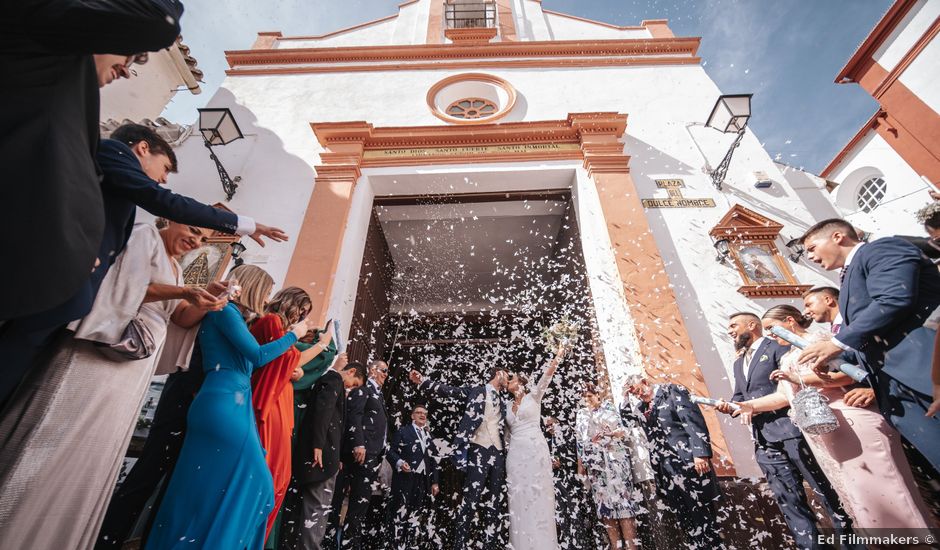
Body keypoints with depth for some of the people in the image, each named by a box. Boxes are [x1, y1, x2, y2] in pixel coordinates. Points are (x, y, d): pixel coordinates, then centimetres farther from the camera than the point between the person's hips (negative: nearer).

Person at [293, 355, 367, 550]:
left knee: (314, 506, 14)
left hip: (319, 452, 10)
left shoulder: (329, 379, 21)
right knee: (318, 507, -3)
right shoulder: (334, 379, -9)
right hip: (322, 452, -10)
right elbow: (323, 410, -21)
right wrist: (318, 446, -23)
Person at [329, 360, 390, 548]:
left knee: (362, 500, 11)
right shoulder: (362, 388, -5)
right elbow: (354, 415, -18)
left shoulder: (378, 394, 22)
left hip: (374, 453, 9)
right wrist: (358, 443, -27)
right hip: (362, 450, -9)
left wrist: (381, 452, 17)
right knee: (359, 498, -5)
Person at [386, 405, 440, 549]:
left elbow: (434, 460, 16)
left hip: (422, 481, 4)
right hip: (404, 479, -4)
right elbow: (391, 451, -2)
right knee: (400, 514, -3)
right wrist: (399, 462, -20)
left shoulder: (429, 436, 18)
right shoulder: (403, 431, 5)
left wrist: (435, 482, 10)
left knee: (416, 516, 6)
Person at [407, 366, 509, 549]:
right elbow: (448, 390, -5)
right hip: (478, 450, -5)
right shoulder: (475, 390, 5)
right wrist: (422, 381, -17)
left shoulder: (503, 404, 21)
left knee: (494, 504, 8)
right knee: (471, 502, -6)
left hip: (498, 453, 5)